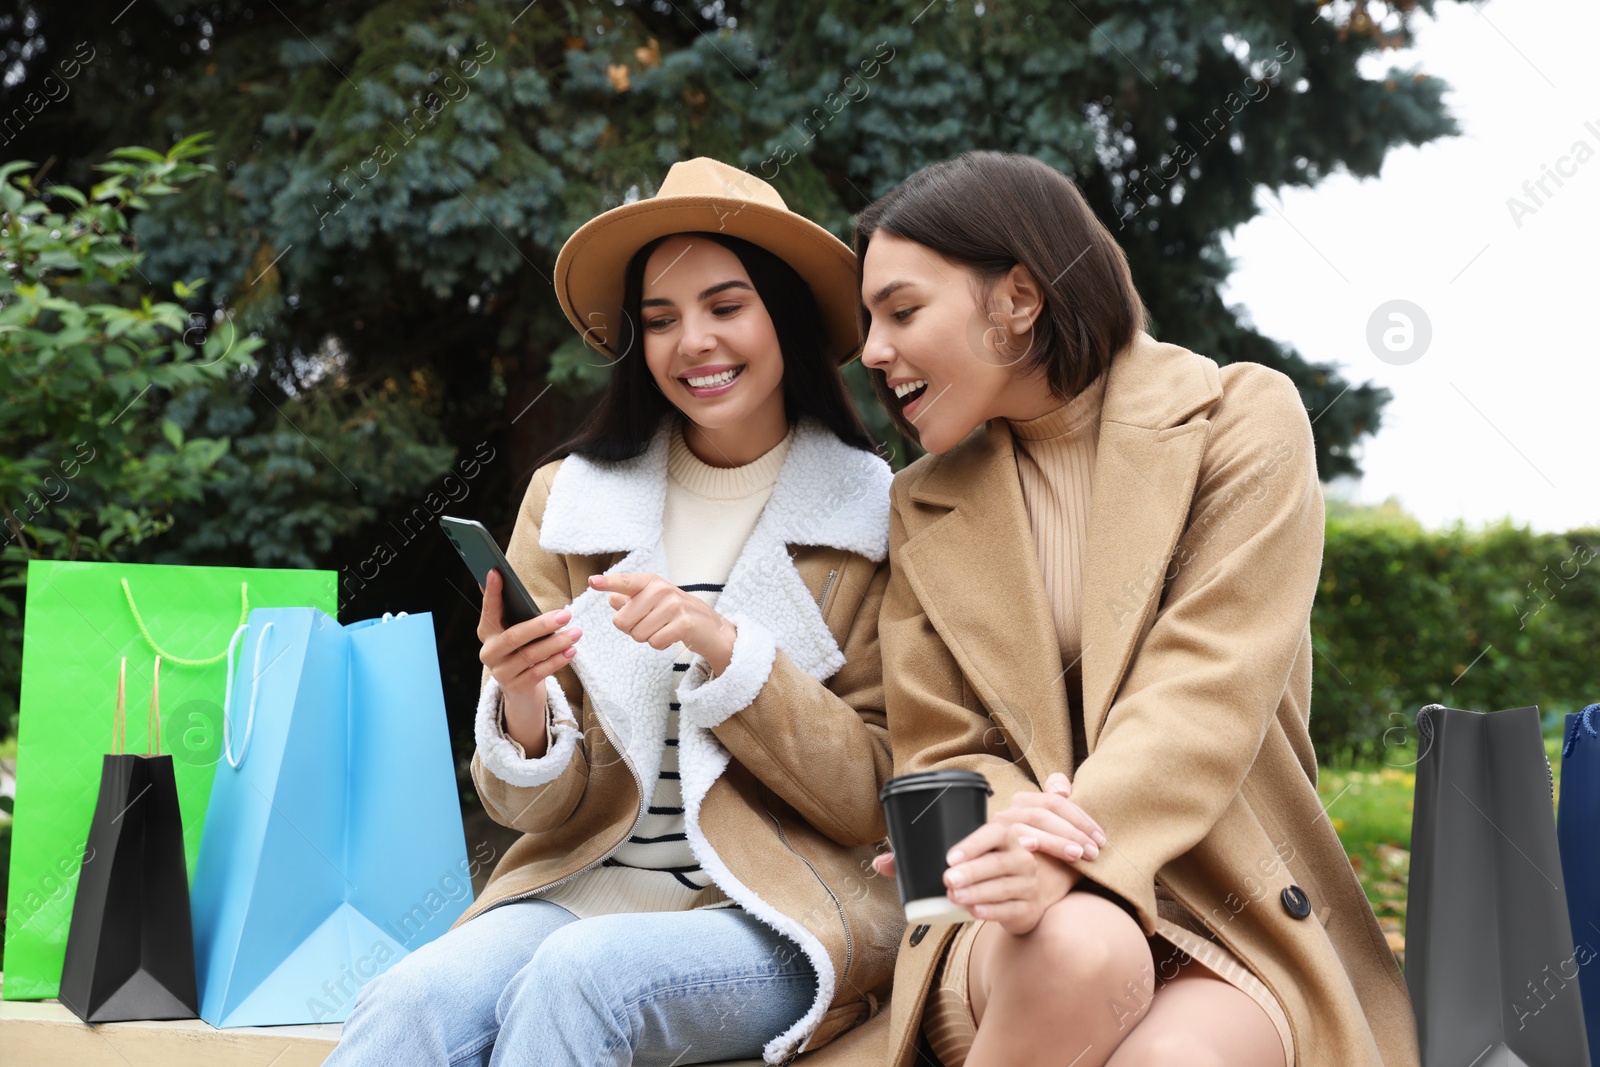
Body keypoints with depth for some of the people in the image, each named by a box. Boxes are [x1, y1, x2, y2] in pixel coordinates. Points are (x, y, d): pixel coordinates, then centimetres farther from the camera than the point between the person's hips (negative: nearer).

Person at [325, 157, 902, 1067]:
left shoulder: (871, 520, 2)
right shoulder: (568, 502, 8)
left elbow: (871, 802, -1)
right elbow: (548, 811, 8)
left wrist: (729, 651, -15)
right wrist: (523, 711, -16)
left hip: (779, 920, -2)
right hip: (584, 890, 2)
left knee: (579, 974, -34)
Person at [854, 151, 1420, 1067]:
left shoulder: (1244, 422, 2)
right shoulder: (926, 506, 15)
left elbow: (1208, 690, -12)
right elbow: (939, 751, 8)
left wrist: (1075, 849, -30)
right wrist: (1010, 824, -18)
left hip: (1235, 931, -2)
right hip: (1037, 924, 3)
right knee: (1080, 949, -35)